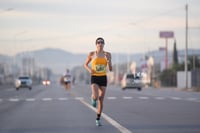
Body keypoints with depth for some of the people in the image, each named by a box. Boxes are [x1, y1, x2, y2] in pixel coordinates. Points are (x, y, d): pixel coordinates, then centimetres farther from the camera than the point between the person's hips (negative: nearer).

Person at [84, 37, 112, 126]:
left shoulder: (107, 54, -1)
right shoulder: (91, 54, -3)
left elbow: (110, 69, -3)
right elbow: (85, 64, 11)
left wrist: (108, 59, -20)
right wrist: (89, 69, -11)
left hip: (103, 78, 2)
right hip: (94, 78, -2)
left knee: (101, 100, 4)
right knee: (95, 97, -23)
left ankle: (98, 119, 20)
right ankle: (93, 98, 17)